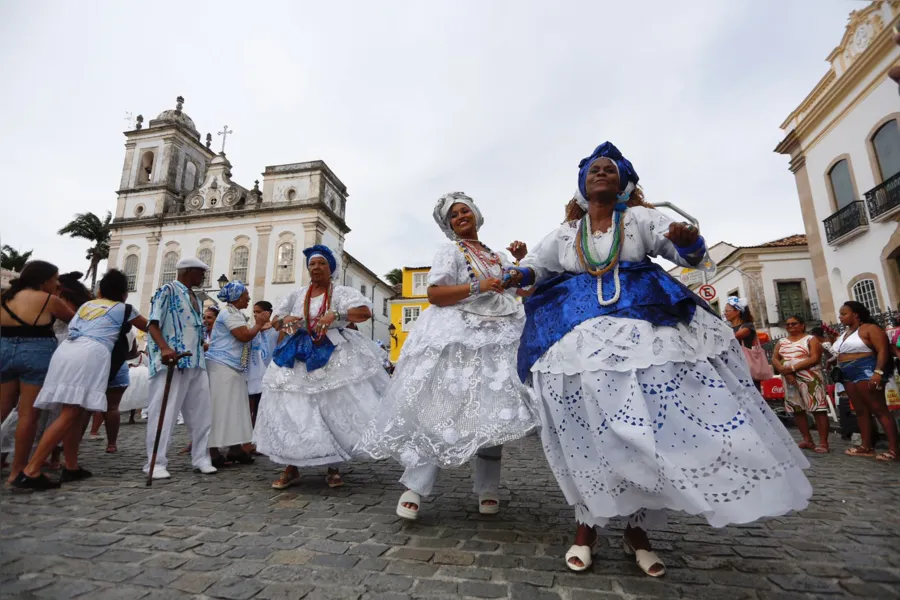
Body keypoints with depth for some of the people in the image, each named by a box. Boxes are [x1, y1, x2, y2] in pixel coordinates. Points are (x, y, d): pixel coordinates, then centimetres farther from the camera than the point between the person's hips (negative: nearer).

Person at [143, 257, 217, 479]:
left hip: (196, 363, 8)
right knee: (164, 412, -3)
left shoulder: (195, 298, 20)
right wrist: (165, 348, -28)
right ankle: (156, 463, 7)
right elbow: (153, 324, -13)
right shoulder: (168, 290, -3)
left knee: (201, 413, 8)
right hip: (172, 362, -8)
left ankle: (201, 458, 16)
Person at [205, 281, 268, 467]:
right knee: (220, 407, -7)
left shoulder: (234, 313, 18)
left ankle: (235, 449, 15)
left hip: (232, 367, 10)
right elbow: (244, 336, -21)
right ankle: (213, 451, 0)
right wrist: (258, 324, -6)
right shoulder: (229, 313, -13)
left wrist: (259, 328, 15)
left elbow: (243, 336, 23)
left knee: (233, 407, 10)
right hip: (222, 366, -10)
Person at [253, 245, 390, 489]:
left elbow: (365, 312, -14)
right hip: (298, 357, 4)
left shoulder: (341, 292, 0)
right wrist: (285, 319, -6)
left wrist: (335, 315, -26)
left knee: (335, 408, -3)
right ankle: (291, 468, 15)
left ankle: (333, 468, 12)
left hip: (333, 356, -3)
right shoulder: (297, 295, 14)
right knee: (292, 410, 2)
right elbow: (275, 320, 18)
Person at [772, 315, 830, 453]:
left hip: (810, 379, -5)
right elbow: (774, 359, 5)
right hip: (790, 380, 5)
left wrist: (792, 368, -18)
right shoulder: (781, 342, 13)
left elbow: (815, 358, -12)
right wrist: (785, 372, -12)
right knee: (797, 410, 7)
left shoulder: (811, 339, 1)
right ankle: (808, 440, 17)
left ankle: (823, 442, -2)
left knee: (818, 409, -6)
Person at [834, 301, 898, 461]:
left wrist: (878, 372, -24)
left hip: (866, 372, -8)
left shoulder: (870, 328, -6)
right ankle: (867, 447, 12)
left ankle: (894, 449, -5)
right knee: (861, 411, 9)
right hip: (849, 375, 8)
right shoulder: (845, 333, 18)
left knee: (880, 410, -7)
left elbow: (883, 351, -15)